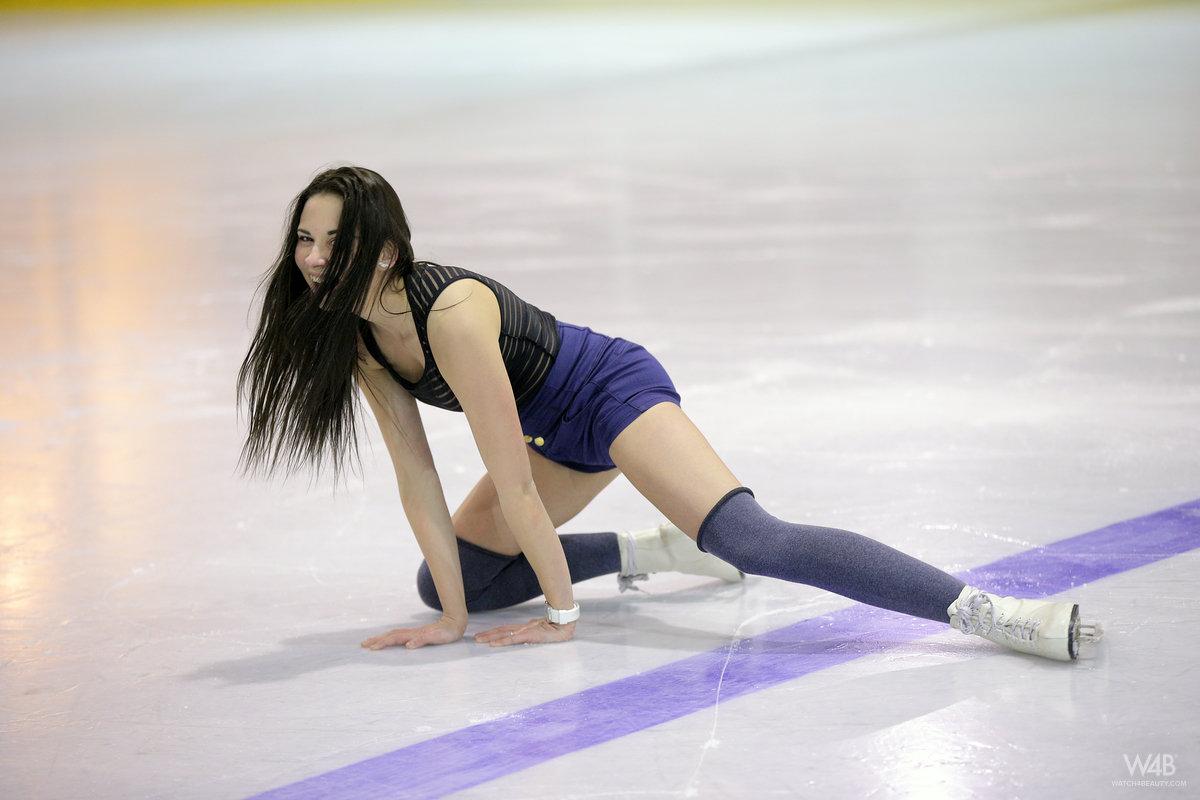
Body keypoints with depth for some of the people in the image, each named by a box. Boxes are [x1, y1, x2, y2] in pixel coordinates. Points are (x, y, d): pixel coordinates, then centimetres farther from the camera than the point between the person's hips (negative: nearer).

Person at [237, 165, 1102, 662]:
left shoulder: (451, 314, -32)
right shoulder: (357, 337, -7)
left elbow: (510, 480, -27)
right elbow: (417, 478, -4)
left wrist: (561, 613, -21)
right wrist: (452, 615, -8)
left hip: (616, 388, -9)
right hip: (564, 431, 9)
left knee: (754, 542, -28)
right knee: (452, 575, 11)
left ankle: (993, 610, -35)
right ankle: (654, 550, 21)